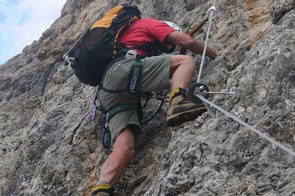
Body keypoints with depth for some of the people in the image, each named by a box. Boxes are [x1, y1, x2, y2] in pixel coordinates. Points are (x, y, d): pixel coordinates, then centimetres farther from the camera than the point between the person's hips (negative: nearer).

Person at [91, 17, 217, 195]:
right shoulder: (149, 23, 21)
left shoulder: (127, 33, 43)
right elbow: (188, 41, 12)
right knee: (186, 61, -1)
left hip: (109, 93, 8)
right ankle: (178, 103, -30)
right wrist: (216, 56, 24)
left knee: (125, 149, -12)